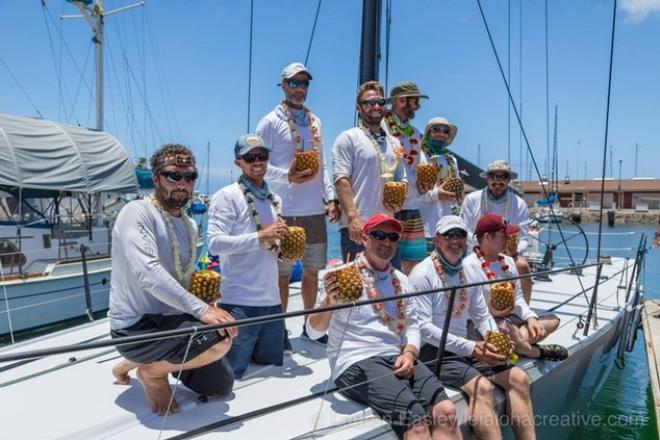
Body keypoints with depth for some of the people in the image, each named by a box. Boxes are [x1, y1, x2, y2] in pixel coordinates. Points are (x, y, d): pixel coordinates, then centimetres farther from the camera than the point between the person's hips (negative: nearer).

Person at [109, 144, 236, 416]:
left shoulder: (189, 226, 10)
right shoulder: (137, 213, -15)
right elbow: (147, 273, -29)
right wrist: (201, 309, -32)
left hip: (171, 319, 9)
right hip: (137, 327, -8)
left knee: (221, 385, 14)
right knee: (220, 338, -30)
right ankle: (151, 371, -1)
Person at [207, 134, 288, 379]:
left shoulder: (274, 199, 15)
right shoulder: (226, 196, -8)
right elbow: (215, 243, -18)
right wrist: (261, 236, -21)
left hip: (271, 300, 7)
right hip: (240, 302, -7)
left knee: (273, 365, 18)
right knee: (231, 372, 1)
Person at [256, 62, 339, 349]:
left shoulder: (315, 121, 16)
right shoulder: (271, 122, -2)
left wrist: (330, 198, 9)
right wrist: (288, 176, -22)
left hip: (315, 210, 6)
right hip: (285, 211, -5)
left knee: (312, 271, 13)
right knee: (282, 272, 2)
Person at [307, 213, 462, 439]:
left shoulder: (401, 280, 16)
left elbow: (412, 324, 17)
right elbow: (314, 331, -7)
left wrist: (409, 353, -5)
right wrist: (329, 302, -28)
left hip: (397, 360, 6)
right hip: (356, 363, -6)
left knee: (446, 412, -18)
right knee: (417, 421, -27)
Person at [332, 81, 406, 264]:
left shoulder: (394, 142, 19)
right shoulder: (348, 138, -1)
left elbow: (402, 179, 24)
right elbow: (341, 180, -10)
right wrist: (353, 217, -20)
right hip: (358, 225, -6)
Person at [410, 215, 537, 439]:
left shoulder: (468, 272, 12)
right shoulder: (422, 274, -11)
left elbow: (482, 316, 17)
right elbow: (423, 327, -16)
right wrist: (471, 347, -21)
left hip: (468, 349, 7)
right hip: (435, 352, -7)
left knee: (519, 378, -7)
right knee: (481, 386, -28)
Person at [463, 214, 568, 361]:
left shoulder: (508, 261, 12)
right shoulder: (469, 265, -15)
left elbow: (518, 298, 13)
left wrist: (530, 318, -3)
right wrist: (491, 311, -31)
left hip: (510, 318, 9)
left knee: (552, 320, 2)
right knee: (515, 336, -35)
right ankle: (539, 352, -1)